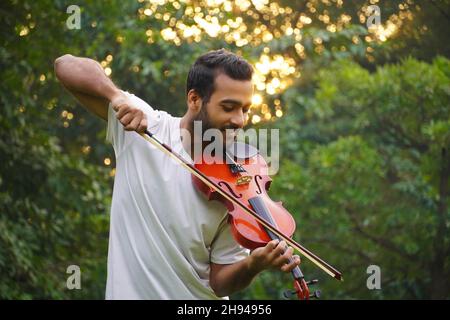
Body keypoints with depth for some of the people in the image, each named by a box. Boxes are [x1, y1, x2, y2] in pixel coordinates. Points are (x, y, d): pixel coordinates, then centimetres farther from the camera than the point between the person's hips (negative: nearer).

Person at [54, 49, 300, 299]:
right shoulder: (144, 127, -4)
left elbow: (219, 282, 0)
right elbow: (66, 65, -4)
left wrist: (254, 265, -21)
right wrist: (118, 96, -22)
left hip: (201, 295, -1)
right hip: (132, 292, 1)